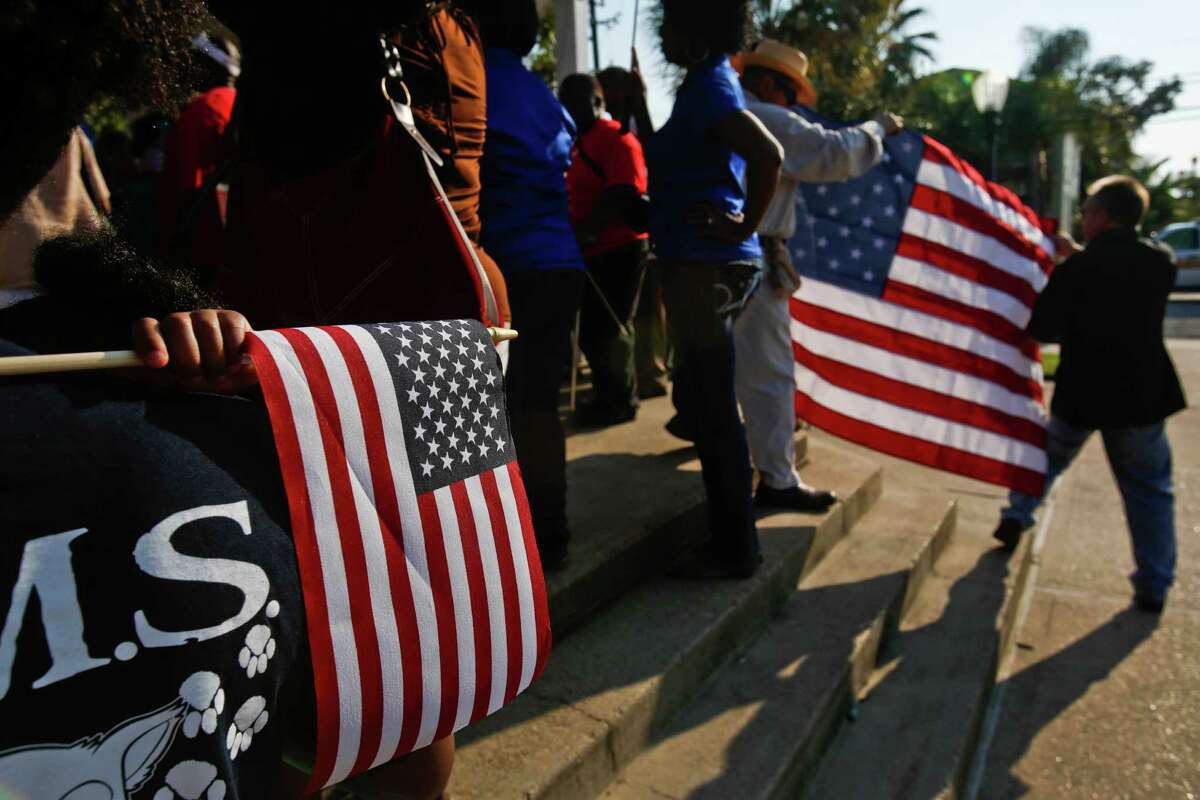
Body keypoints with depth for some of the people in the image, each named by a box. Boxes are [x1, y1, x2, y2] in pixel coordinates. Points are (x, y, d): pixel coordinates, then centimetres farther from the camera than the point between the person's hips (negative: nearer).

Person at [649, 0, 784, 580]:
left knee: (711, 408, -4)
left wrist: (745, 227, -17)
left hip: (705, 268, -10)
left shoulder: (706, 86, -11)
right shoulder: (712, 81, 19)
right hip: (708, 265, 10)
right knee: (699, 399, 16)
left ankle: (734, 549, 7)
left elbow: (767, 153, -27)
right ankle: (731, 536, 28)